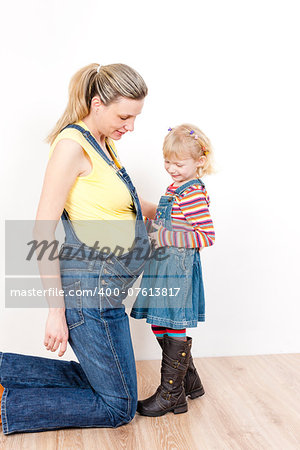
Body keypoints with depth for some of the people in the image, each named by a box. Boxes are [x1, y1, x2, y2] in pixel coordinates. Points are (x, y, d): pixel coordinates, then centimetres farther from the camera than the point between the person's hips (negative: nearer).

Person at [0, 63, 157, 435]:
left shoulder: (105, 144, 12)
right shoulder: (72, 145, -16)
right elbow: (42, 233, -18)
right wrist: (56, 310, -17)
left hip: (103, 288, 10)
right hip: (90, 290, -9)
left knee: (93, 379, 25)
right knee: (118, 407, 8)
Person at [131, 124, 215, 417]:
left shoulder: (194, 195, -15)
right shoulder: (175, 189, 14)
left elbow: (206, 236, -20)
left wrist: (166, 238, -21)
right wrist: (153, 227, 6)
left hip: (178, 270, -10)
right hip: (162, 267, 10)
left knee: (173, 331, 1)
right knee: (160, 327, 17)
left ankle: (171, 395, 19)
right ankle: (190, 382, 34)